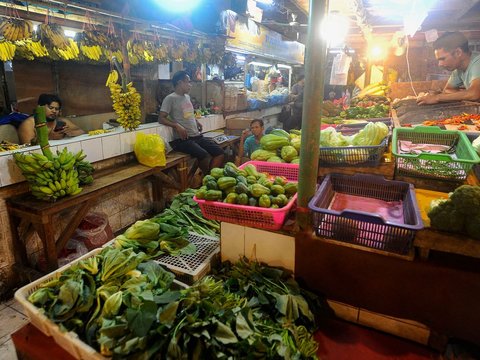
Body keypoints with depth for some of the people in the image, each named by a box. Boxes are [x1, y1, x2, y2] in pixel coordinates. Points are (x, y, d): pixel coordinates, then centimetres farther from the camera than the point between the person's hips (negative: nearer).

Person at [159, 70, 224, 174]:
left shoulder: (187, 97, 19)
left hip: (197, 136, 8)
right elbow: (161, 118, -10)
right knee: (204, 155, -29)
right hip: (182, 139, -8)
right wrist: (177, 126, -23)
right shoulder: (170, 98, -5)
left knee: (219, 152, -9)